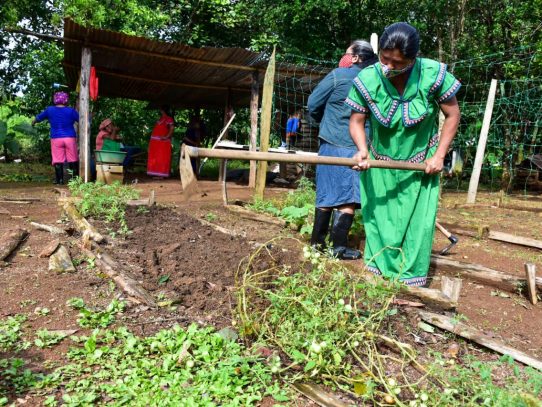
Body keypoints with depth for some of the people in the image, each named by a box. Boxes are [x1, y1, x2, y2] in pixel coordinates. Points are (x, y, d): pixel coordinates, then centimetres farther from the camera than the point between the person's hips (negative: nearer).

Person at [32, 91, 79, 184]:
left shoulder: (49, 110, 6)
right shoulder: (71, 110, -1)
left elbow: (38, 117, 21)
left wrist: (33, 122, 42)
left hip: (56, 139, 1)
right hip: (70, 138, -1)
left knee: (58, 160, 4)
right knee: (73, 159, 4)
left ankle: (59, 179, 3)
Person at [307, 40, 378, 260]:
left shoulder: (338, 75, -4)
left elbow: (313, 104, 0)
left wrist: (324, 121, 19)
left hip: (331, 144, 0)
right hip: (359, 147, 0)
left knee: (326, 194, 9)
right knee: (347, 196, 3)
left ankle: (317, 242, 18)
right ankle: (338, 246, 3)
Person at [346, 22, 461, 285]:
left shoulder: (433, 74, -20)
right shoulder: (367, 79, -19)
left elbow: (452, 114, -8)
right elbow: (356, 120, -11)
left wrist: (439, 156, -11)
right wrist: (363, 149, -30)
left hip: (420, 162, 0)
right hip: (380, 164, 1)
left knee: (417, 220, 2)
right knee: (379, 217, 6)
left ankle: (412, 278, 16)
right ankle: (379, 271, 22)